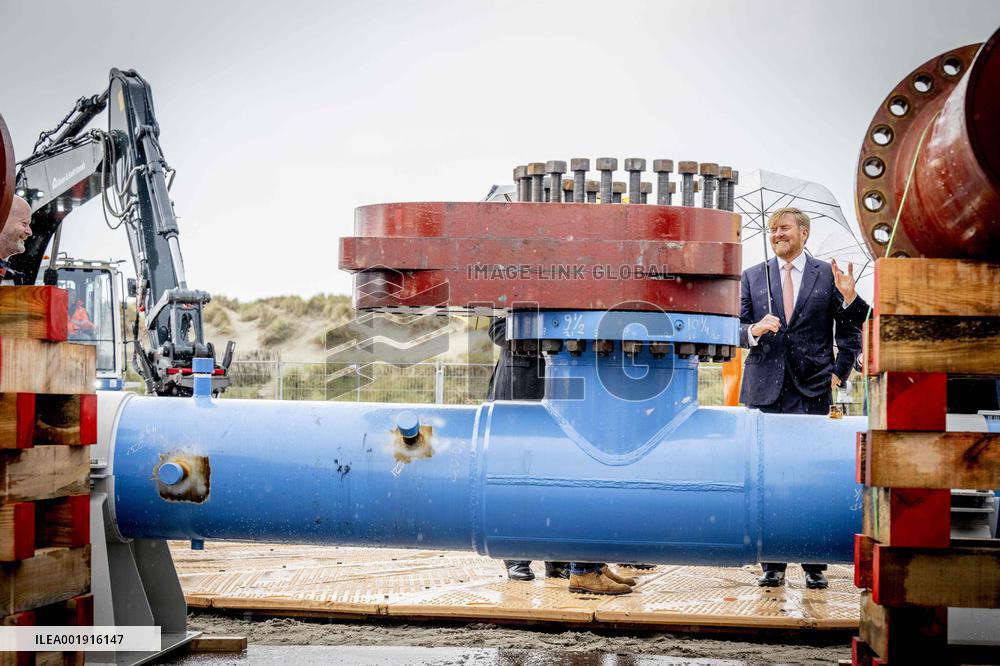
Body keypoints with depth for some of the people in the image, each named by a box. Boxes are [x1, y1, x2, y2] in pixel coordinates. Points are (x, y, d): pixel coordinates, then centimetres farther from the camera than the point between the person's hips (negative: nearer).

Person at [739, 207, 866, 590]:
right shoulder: (752, 277, 12)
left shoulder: (828, 275, 7)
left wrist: (839, 372, -5)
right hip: (765, 390, 2)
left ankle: (815, 565, 4)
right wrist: (755, 330, -11)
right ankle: (772, 565, 9)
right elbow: (739, 330, 9)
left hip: (812, 391, -2)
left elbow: (850, 331, 10)